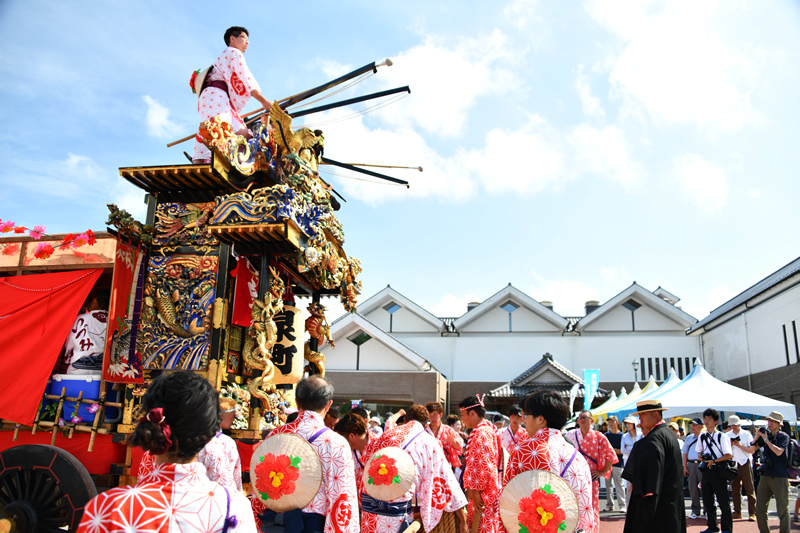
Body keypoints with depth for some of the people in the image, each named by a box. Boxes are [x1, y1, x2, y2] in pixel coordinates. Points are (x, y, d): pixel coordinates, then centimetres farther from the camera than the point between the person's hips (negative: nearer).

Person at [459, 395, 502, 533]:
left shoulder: (479, 434, -19)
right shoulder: (491, 429, 10)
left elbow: (483, 466, -23)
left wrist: (475, 491, -15)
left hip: (483, 495, -9)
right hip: (494, 490, 9)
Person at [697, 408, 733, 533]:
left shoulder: (722, 436, -7)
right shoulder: (702, 437, 10)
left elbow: (729, 455, -11)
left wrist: (714, 460, -19)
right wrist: (700, 456, -1)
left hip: (718, 471, -6)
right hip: (706, 470, 6)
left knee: (723, 501, 0)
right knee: (707, 500, 11)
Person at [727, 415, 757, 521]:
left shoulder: (746, 434, 1)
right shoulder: (728, 435, 11)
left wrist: (740, 445, -14)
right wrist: (730, 445, -6)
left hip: (745, 463, -4)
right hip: (733, 464, 4)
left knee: (749, 488, -5)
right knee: (735, 489, 6)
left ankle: (752, 513, -2)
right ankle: (737, 511, 13)